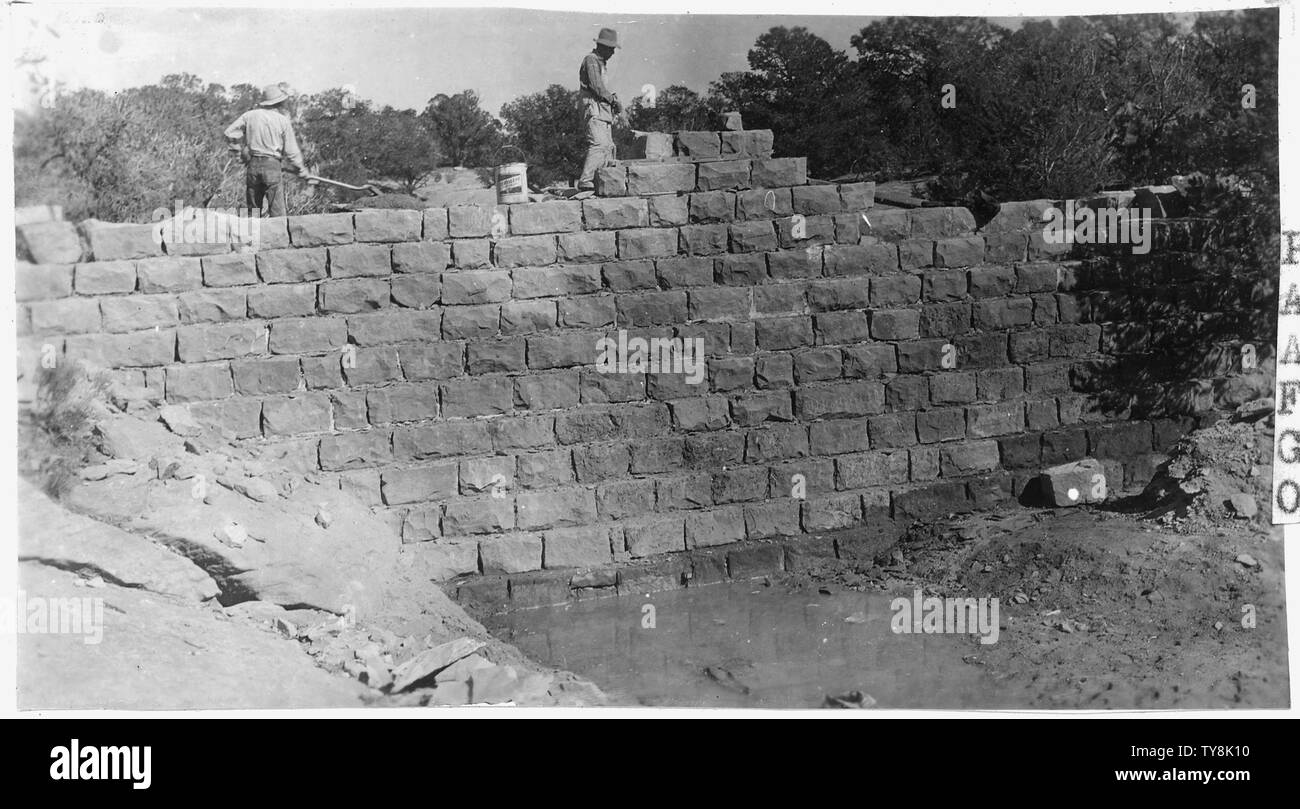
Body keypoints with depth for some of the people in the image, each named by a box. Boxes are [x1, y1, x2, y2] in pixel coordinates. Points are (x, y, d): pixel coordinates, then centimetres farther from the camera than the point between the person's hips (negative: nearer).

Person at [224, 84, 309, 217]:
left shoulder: (249, 115, 4)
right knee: (277, 212, -3)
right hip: (272, 165, -3)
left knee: (253, 209, 11)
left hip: (252, 166, 3)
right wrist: (301, 169, 15)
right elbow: (291, 151, 1)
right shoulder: (283, 121, -2)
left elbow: (229, 133, 5)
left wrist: (239, 148, 18)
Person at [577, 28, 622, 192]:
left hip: (603, 110, 11)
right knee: (599, 145, -22)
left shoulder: (600, 62, 23)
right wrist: (614, 100, -12)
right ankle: (585, 181, -28)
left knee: (608, 147, 7)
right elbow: (596, 86, -18)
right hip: (594, 108, -11)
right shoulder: (591, 60, -8)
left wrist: (613, 100, 10)